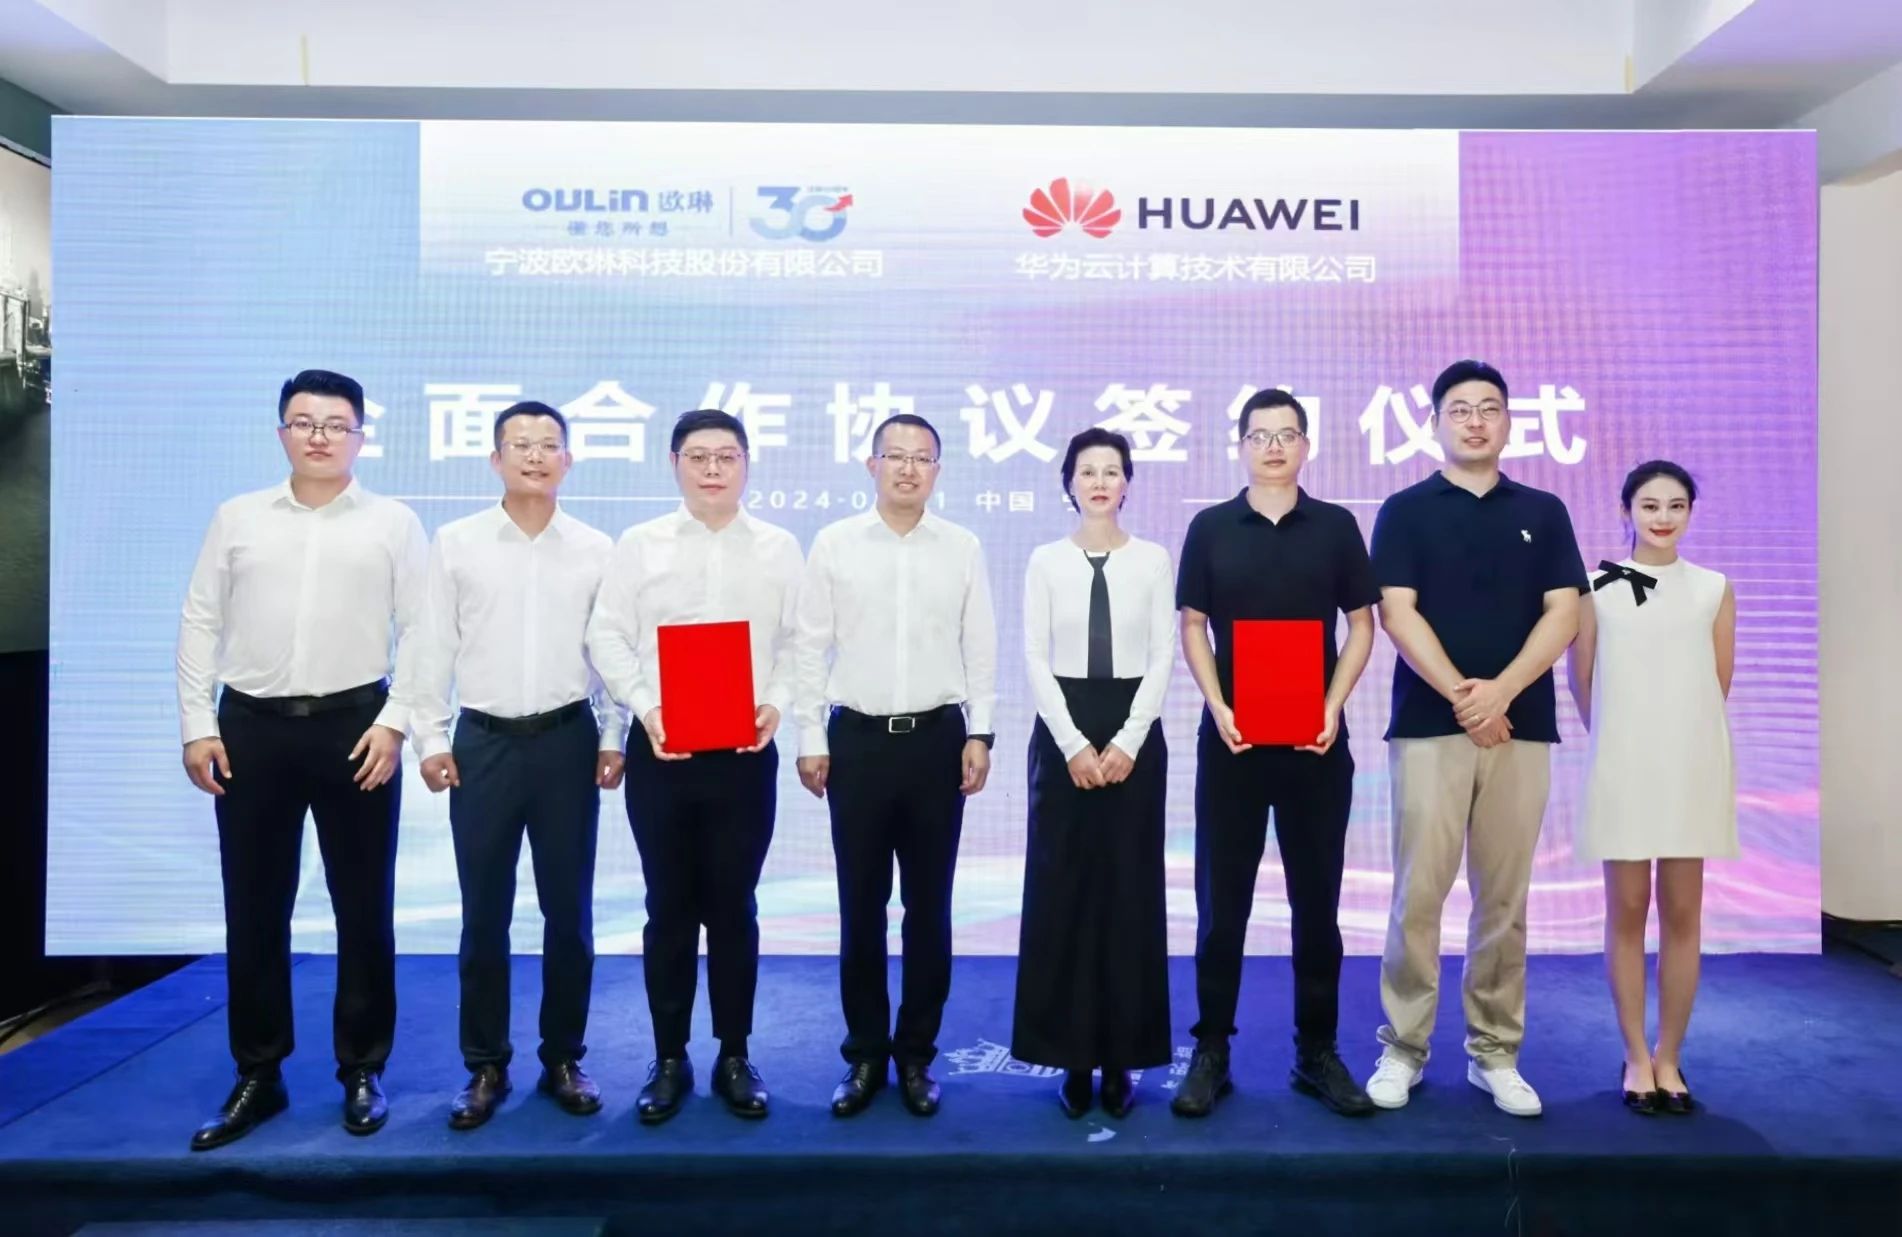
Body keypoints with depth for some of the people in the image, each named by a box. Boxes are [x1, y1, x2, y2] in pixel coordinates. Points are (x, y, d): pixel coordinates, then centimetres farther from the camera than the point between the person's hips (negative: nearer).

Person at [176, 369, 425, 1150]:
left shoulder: (393, 523, 2)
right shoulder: (237, 518, 9)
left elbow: (422, 631, -2)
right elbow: (199, 623, 8)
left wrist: (394, 722, -10)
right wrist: (197, 725, 2)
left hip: (355, 725, -2)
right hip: (251, 726, 2)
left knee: (363, 907, 6)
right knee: (254, 909, 9)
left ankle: (362, 1071, 20)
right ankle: (257, 1076, 24)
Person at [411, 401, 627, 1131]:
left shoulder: (596, 549, 3)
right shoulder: (455, 542, 2)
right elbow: (434, 647, 3)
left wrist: (614, 740, 1)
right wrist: (429, 738, -1)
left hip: (569, 741, 0)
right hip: (484, 742, 0)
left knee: (569, 910, 8)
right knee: (484, 914, 7)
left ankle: (563, 1059, 23)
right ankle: (485, 1066, 22)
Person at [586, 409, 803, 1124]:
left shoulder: (778, 549, 6)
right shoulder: (639, 545, 4)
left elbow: (799, 640, 5)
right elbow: (606, 636, 1)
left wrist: (778, 702, -11)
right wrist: (645, 706, -11)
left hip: (746, 753, 0)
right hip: (659, 751, 0)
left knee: (734, 908, 8)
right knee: (669, 908, 8)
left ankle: (734, 1057, 22)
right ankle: (669, 1060, 22)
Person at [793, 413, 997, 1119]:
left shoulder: (963, 549, 3)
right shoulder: (834, 544, 1)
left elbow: (980, 648, 5)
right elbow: (810, 648, 1)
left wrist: (979, 734, -1)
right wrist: (811, 740, -2)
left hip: (937, 739, 1)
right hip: (857, 739, 0)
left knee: (928, 907, 9)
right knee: (861, 907, 8)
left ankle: (916, 1054, 24)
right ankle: (865, 1054, 24)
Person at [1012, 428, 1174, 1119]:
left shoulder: (1153, 560, 4)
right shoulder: (1046, 561, 4)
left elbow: (1162, 658, 0)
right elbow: (1034, 659, -1)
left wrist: (1126, 742, -10)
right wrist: (1073, 744, -10)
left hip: (1134, 732, 0)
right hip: (1062, 731, 0)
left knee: (1130, 892, 4)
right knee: (1061, 891, 2)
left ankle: (1122, 1057, 17)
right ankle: (1074, 1057, 15)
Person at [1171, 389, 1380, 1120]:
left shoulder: (1336, 527, 5)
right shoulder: (1210, 528, 4)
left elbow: (1361, 624, 6)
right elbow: (1192, 627, 4)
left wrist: (1333, 707, -7)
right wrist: (1218, 706, -10)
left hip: (1316, 742, 1)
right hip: (1231, 739, 0)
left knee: (1316, 899, 8)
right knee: (1221, 901, 4)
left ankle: (1317, 1052, 21)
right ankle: (1210, 1052, 15)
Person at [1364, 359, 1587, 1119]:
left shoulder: (1543, 513, 12)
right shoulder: (1405, 511, 5)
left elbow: (1563, 614, 3)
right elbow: (1397, 614, -4)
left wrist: (1503, 689, -12)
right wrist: (1461, 696, -13)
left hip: (1521, 727, 2)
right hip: (1428, 726, -2)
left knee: (1505, 898, 7)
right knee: (1418, 895, -1)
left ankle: (1496, 1054, 17)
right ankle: (1403, 1049, 9)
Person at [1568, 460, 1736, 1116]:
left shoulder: (1715, 590, 5)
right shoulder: (1595, 587, 0)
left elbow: (1718, 686, 10)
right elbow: (1583, 685, 4)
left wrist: (1682, 738, 11)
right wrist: (1620, 742, 8)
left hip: (1693, 767, 1)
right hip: (1623, 768, -1)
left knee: (1683, 914, 6)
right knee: (1627, 912, 4)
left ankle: (1669, 1058, 19)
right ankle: (1636, 1058, 16)